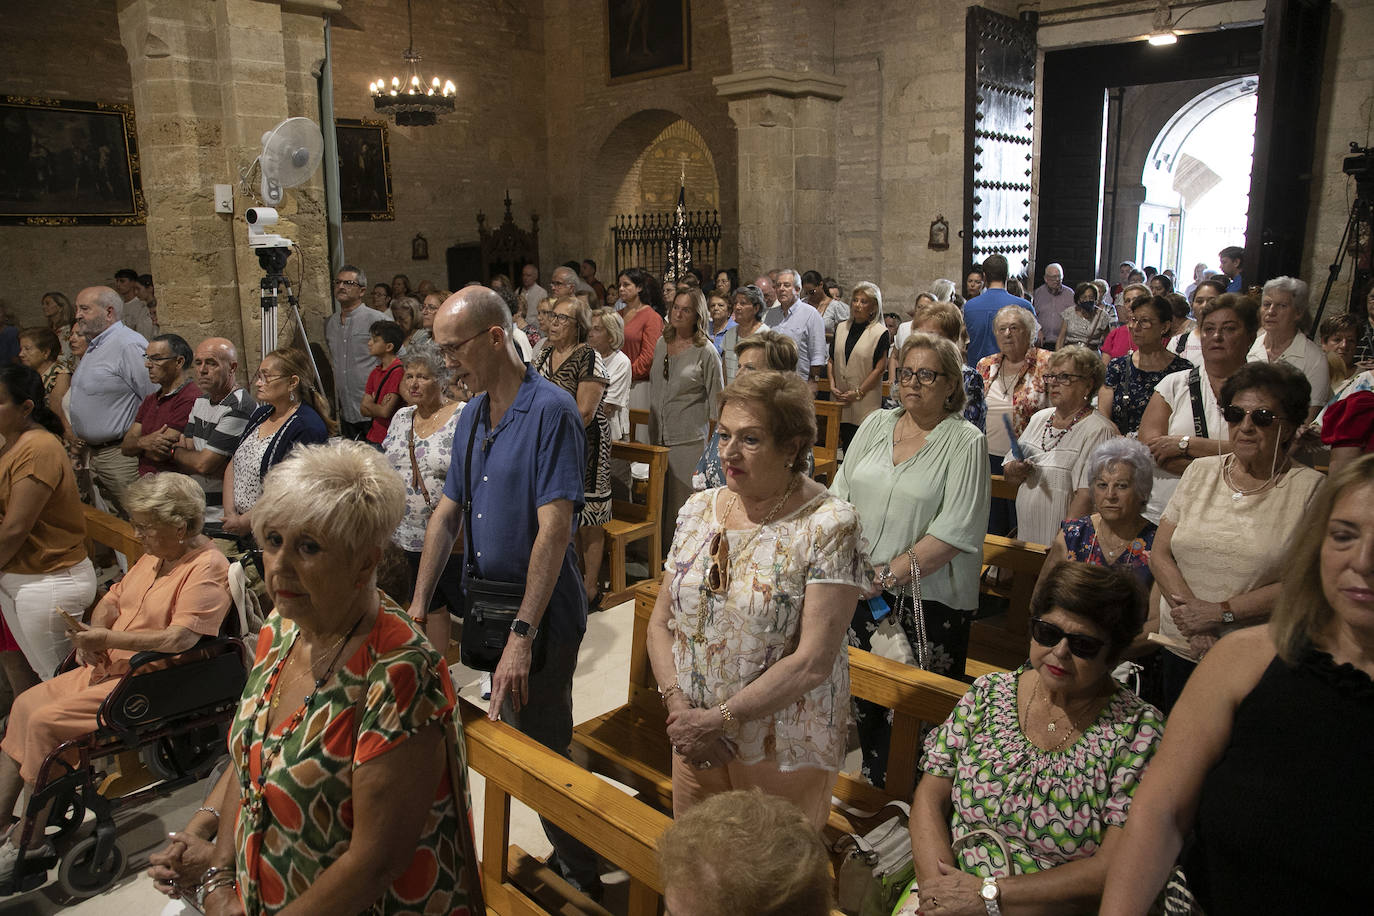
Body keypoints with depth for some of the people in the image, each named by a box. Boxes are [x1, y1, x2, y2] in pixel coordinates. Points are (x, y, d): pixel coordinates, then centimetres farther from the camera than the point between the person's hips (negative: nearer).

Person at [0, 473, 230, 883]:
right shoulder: (155, 555, 11)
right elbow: (114, 598, 20)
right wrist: (92, 632, -1)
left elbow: (181, 638, -29)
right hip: (109, 668, 10)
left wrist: (106, 638, -22)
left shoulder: (208, 568, -20)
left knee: (46, 722, -15)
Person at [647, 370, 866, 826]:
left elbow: (813, 662, -20)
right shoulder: (698, 510, 1)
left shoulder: (829, 524, -16)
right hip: (694, 740, 5)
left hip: (784, 752, -5)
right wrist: (678, 706, -10)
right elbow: (661, 620, 5)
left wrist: (719, 719, -17)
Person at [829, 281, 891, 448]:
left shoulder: (880, 333, -3)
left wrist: (858, 393, -11)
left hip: (866, 403, -4)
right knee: (845, 445, 6)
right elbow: (832, 360, 15)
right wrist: (832, 385, 1)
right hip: (840, 398, 4)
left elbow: (880, 369, -7)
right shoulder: (841, 328, 12)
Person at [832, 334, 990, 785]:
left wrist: (891, 574, -17)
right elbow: (841, 493, 9)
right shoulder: (876, 424, 8)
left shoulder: (965, 442, -7)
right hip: (862, 590, 5)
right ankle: (873, 782, 33)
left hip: (929, 598, -4)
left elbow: (956, 530, -15)